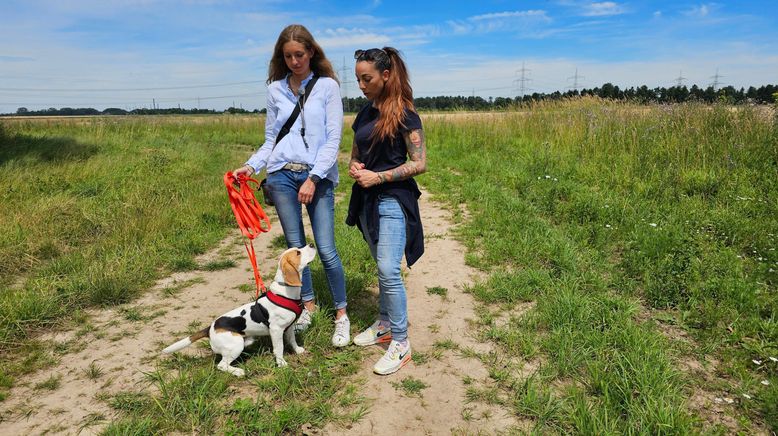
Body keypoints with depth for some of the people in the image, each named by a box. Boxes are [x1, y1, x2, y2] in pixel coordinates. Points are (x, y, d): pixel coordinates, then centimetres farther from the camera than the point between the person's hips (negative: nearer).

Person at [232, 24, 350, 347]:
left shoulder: (327, 86, 2)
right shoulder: (275, 90, 11)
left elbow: (333, 138, -4)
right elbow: (271, 139, 13)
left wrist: (314, 178, -13)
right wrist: (251, 165, -4)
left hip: (318, 176, -3)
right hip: (282, 175, 3)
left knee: (326, 248, -6)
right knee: (295, 246, 7)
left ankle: (341, 314, 10)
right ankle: (308, 303, 26)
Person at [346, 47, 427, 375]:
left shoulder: (404, 115, -9)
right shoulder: (364, 114, 11)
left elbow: (419, 164, -12)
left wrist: (378, 177, -17)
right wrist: (353, 167, -4)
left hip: (393, 200, -7)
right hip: (366, 200, 7)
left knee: (389, 270, -11)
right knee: (382, 268, 16)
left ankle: (401, 343, 0)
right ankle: (384, 325, 29)